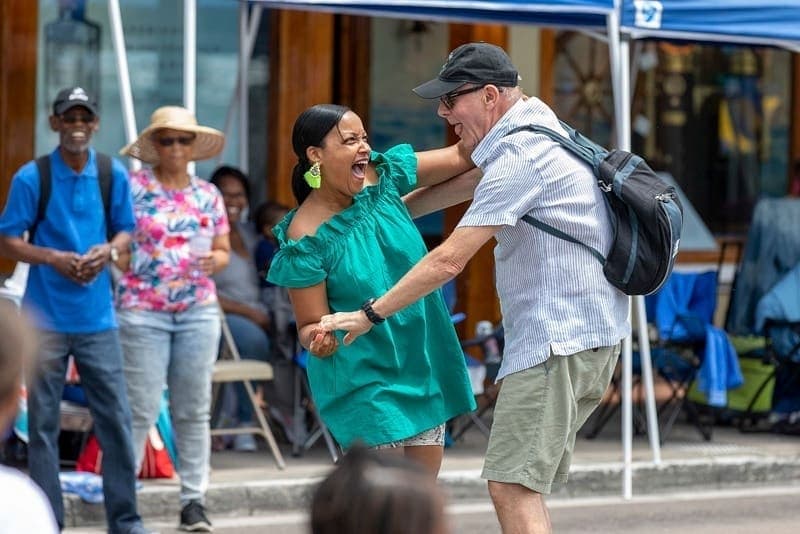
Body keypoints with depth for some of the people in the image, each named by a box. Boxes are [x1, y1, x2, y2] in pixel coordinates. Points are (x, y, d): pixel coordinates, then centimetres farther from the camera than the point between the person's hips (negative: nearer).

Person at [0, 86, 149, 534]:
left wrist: (109, 250, -9)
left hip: (97, 317, 2)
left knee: (116, 418, 2)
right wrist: (53, 257, -17)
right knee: (43, 422, 3)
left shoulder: (114, 175, 4)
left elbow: (126, 229, 14)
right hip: (46, 319, -2)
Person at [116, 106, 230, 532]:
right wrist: (131, 278, -13)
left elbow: (223, 252, 16)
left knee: (194, 410, 6)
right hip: (142, 312, -4)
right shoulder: (133, 187, -1)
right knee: (140, 409, -5)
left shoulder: (208, 195, 11)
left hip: (199, 312, 4)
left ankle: (194, 500, 10)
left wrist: (215, 260, -5)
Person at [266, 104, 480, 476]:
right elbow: (311, 324, -14)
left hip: (423, 365, 6)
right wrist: (319, 341, -37)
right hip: (364, 380, -6)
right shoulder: (305, 239, -19)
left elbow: (460, 158, 5)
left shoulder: (383, 175, -4)